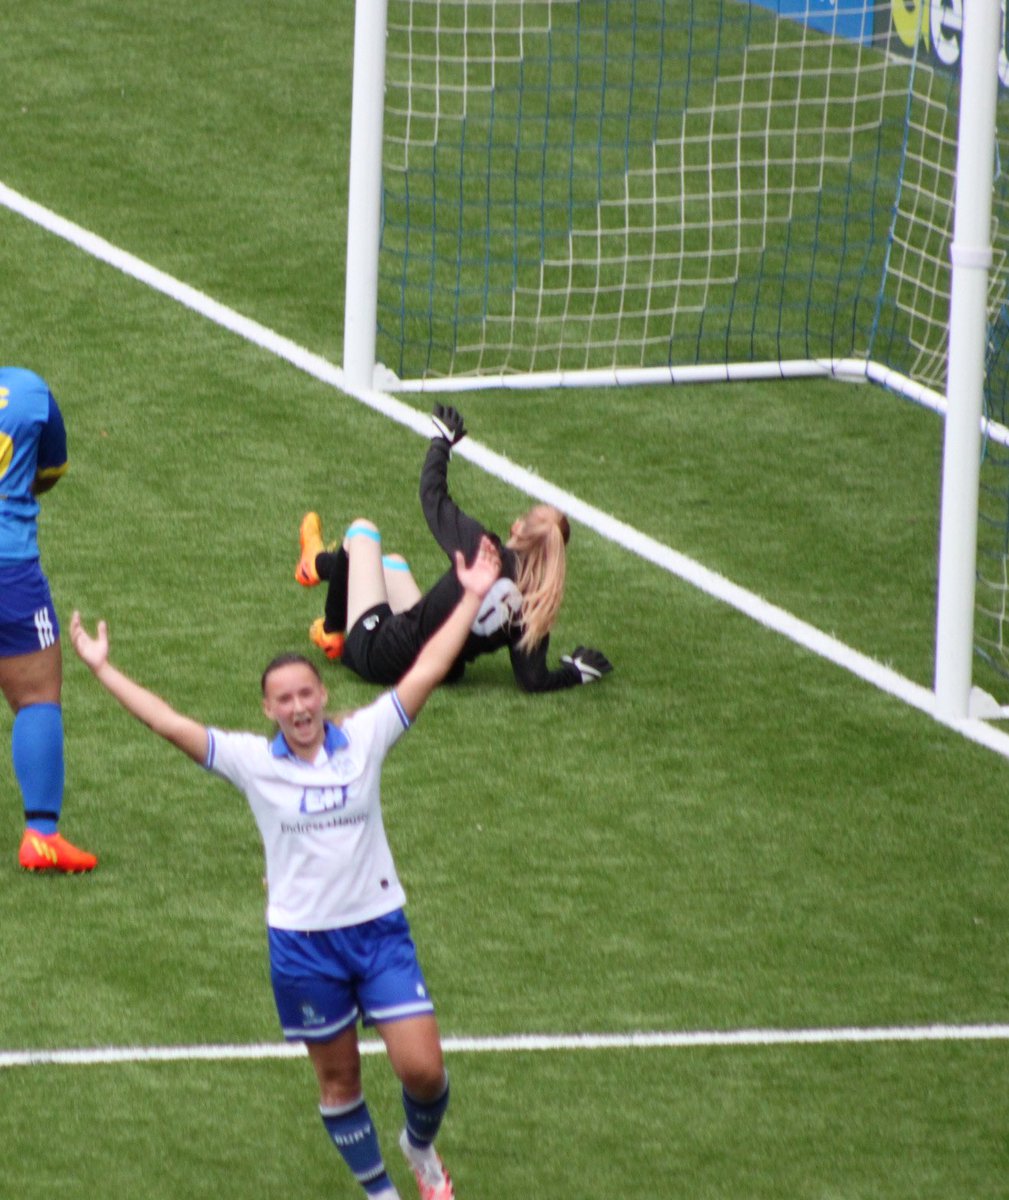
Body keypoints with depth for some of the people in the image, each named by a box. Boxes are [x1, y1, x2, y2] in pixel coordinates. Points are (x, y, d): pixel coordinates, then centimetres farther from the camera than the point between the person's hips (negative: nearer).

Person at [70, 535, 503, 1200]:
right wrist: (104, 670, -6)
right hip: (302, 940, 0)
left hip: (379, 927, 0)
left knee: (422, 1067, -5)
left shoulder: (363, 739, -4)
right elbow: (171, 723, -5)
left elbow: (426, 672, -4)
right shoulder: (252, 761, -5)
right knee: (338, 1076, 10)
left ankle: (421, 1145, 27)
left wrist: (471, 599, -6)